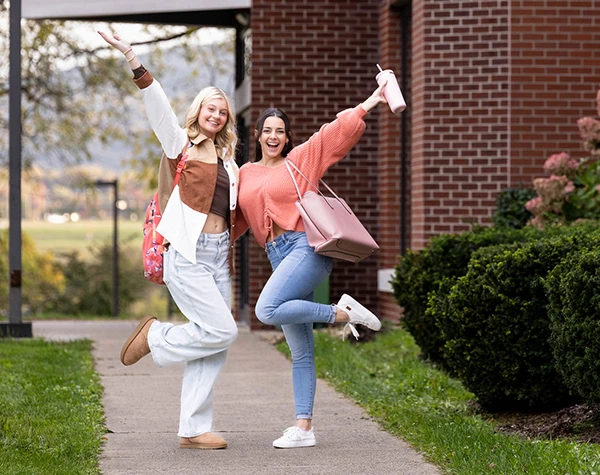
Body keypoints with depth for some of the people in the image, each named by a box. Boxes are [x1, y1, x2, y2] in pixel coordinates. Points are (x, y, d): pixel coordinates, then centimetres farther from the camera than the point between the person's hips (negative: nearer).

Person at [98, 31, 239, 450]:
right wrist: (135, 62, -22)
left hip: (218, 256, 6)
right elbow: (158, 105, -11)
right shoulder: (181, 143, 3)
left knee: (215, 349, 1)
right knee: (221, 331, -15)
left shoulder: (227, 159, 20)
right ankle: (156, 338, 9)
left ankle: (194, 430, 6)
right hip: (188, 254, -6)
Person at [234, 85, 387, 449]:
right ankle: (304, 428, 5)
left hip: (307, 247, -6)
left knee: (268, 310, -30)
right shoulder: (245, 175, 17)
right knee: (301, 352, 5)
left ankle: (341, 313, -13)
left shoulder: (301, 159, 4)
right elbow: (233, 220, 23)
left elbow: (338, 131, -3)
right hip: (279, 257, 6)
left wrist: (372, 102, -10)